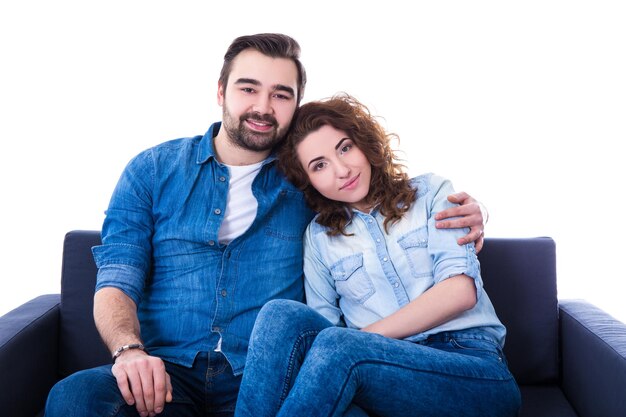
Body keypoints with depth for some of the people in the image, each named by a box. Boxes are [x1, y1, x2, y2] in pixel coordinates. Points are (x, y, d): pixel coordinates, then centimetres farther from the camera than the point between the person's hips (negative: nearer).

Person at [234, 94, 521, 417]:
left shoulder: (431, 193, 9)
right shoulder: (318, 236, 16)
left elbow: (460, 291, -5)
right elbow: (323, 324, 8)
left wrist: (362, 338, -9)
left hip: (472, 362, -2)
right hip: (386, 364, 3)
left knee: (336, 347, -32)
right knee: (282, 314, -25)